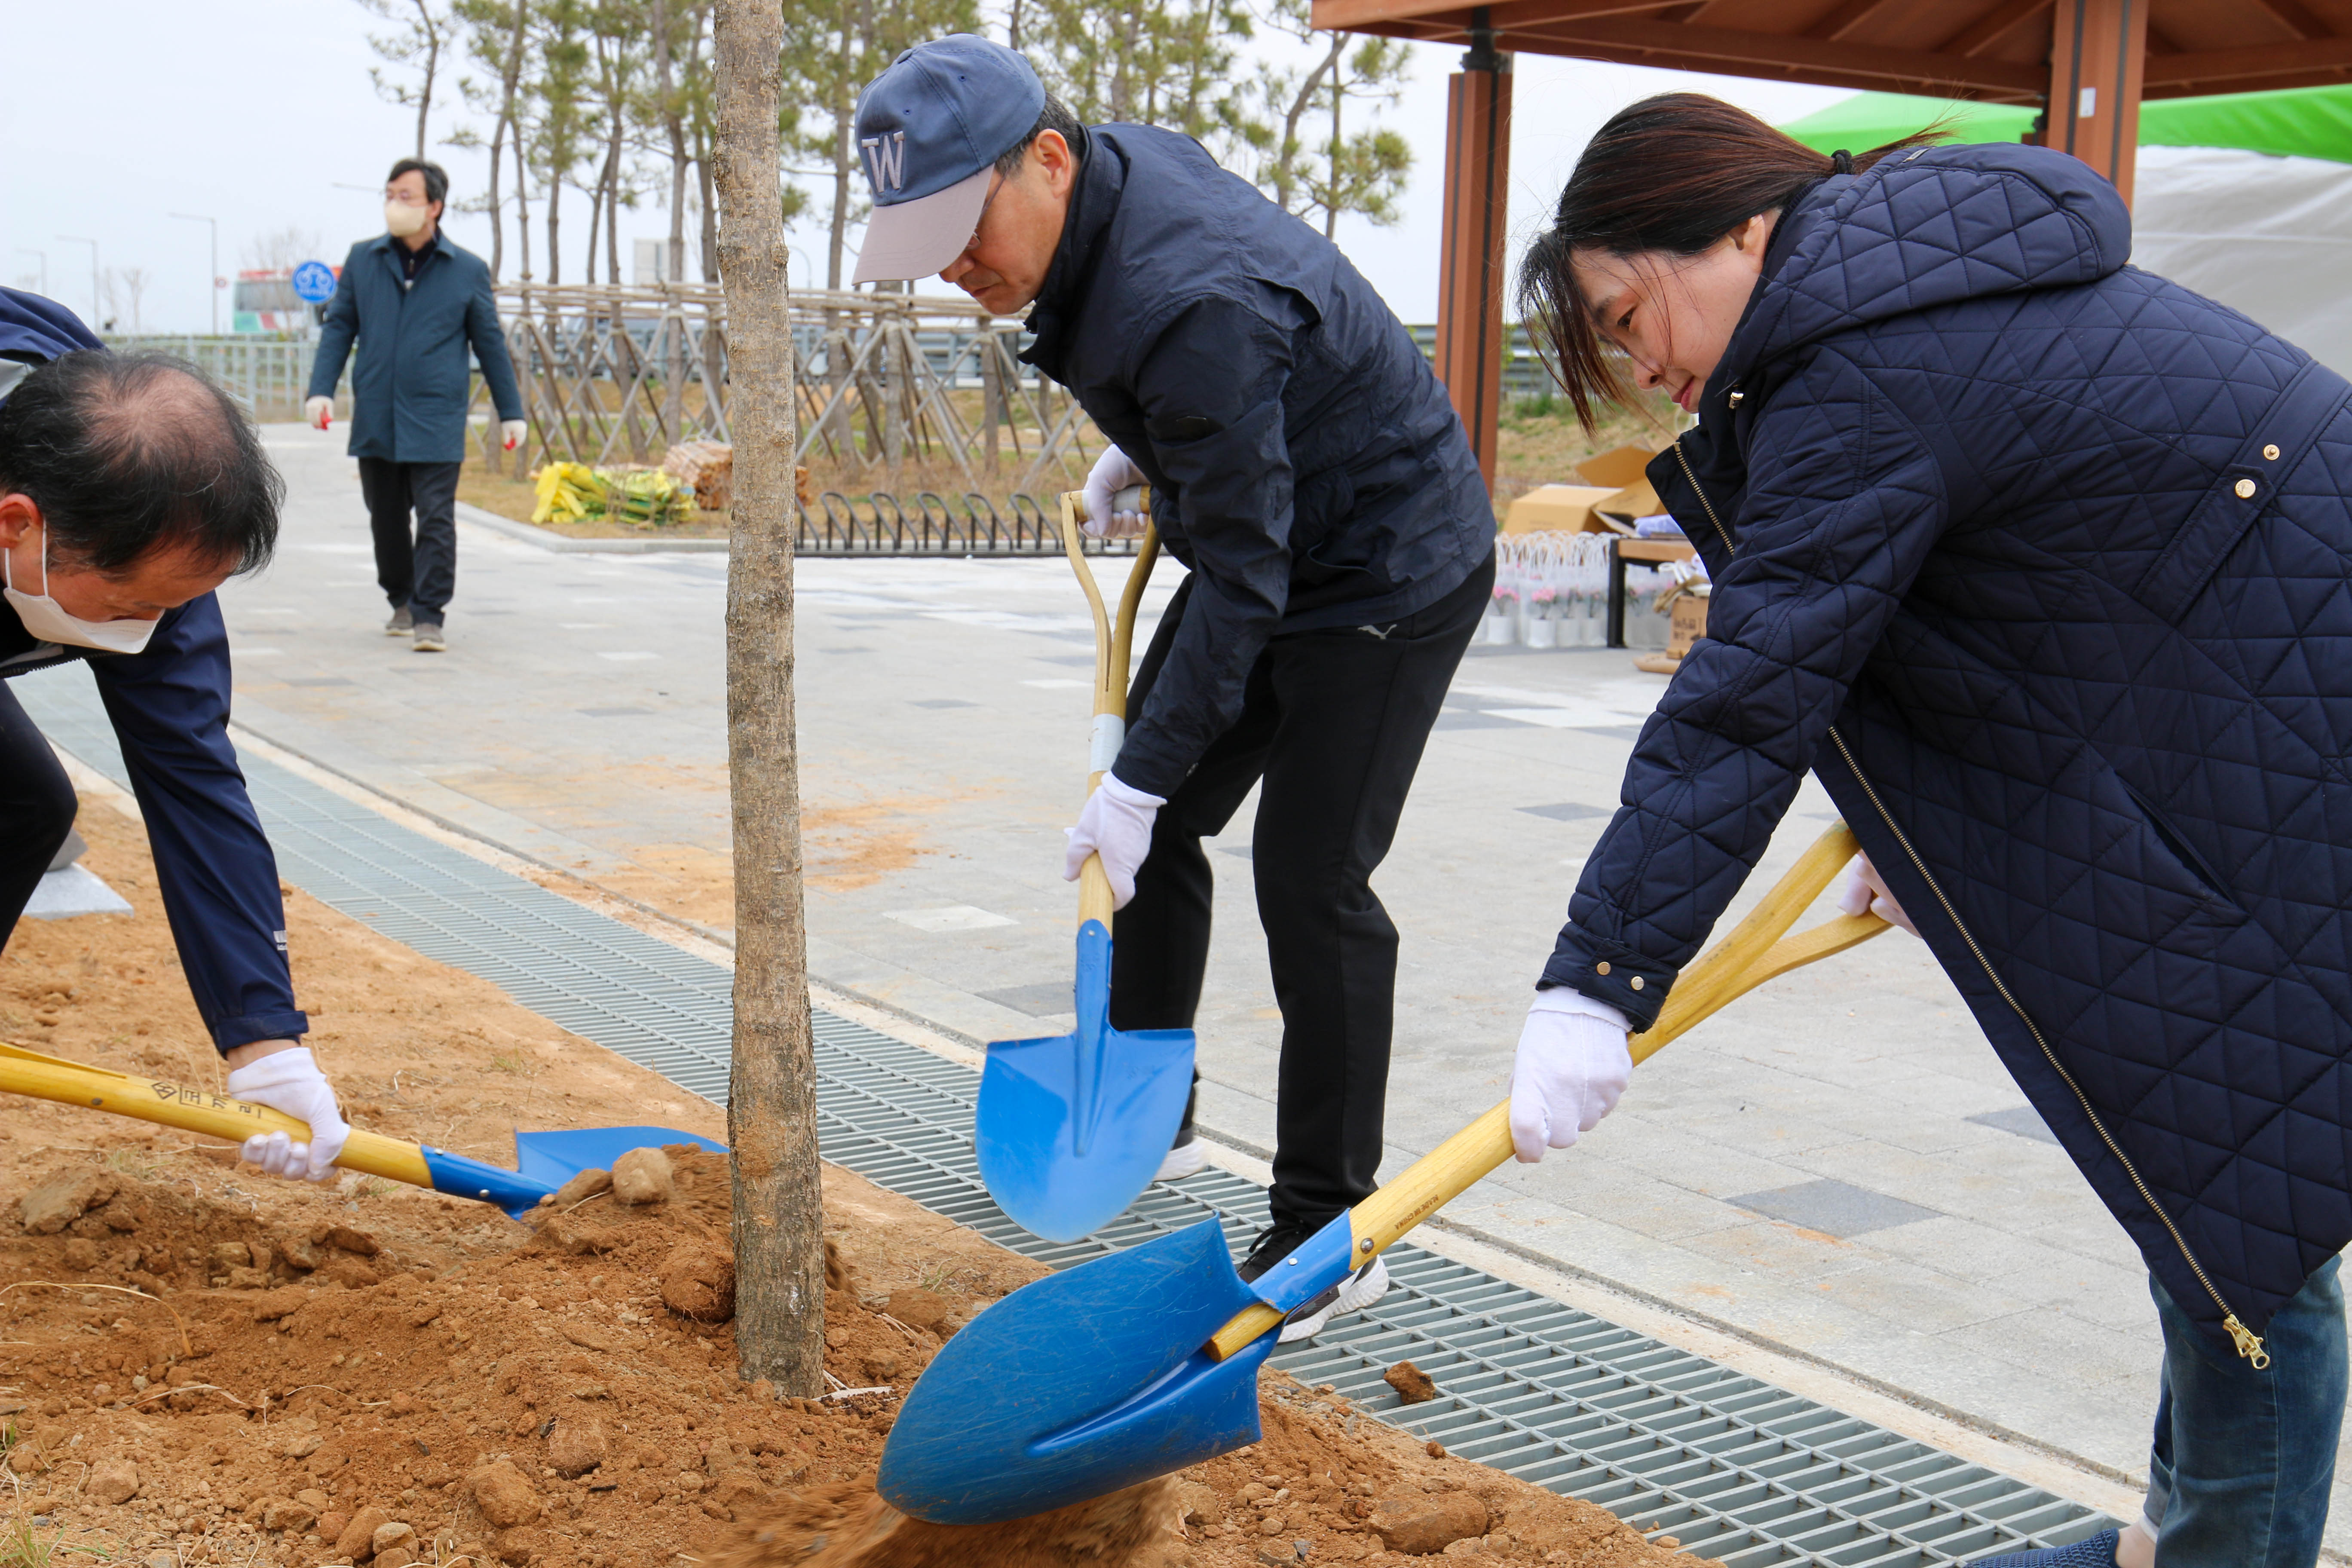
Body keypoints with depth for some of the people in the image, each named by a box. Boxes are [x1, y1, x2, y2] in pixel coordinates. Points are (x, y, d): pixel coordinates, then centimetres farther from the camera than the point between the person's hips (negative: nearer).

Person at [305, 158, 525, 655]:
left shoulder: (467, 270, 3)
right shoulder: (362, 260, 8)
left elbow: (490, 343, 8)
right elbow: (338, 327, 10)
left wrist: (510, 412, 9)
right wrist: (321, 388, -2)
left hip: (435, 423, -3)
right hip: (375, 421, 3)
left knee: (435, 520, -8)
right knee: (386, 520, 12)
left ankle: (430, 616, -4)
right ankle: (401, 602, 30)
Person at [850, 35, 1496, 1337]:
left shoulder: (1195, 306, -35)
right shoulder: (1118, 167, -6)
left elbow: (1242, 573, -31)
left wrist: (1141, 779, -29)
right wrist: (1136, 451, 17)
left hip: (1390, 574, -10)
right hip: (1271, 539, 10)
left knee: (1309, 879, -11)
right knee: (1156, 831, 12)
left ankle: (1327, 1236, 0)